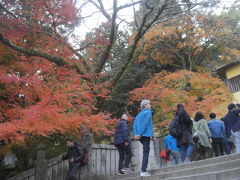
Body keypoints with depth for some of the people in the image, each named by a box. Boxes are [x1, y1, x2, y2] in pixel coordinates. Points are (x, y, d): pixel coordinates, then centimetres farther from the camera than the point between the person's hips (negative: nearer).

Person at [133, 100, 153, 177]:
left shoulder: (139, 114, 19)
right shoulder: (148, 112, -3)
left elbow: (134, 124, 10)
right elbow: (145, 124, -14)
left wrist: (135, 134, 1)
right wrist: (140, 134, -16)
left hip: (141, 136, 8)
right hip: (146, 135, -8)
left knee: (146, 151, 21)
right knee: (146, 153, -7)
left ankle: (143, 169, 20)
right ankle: (143, 171, -10)